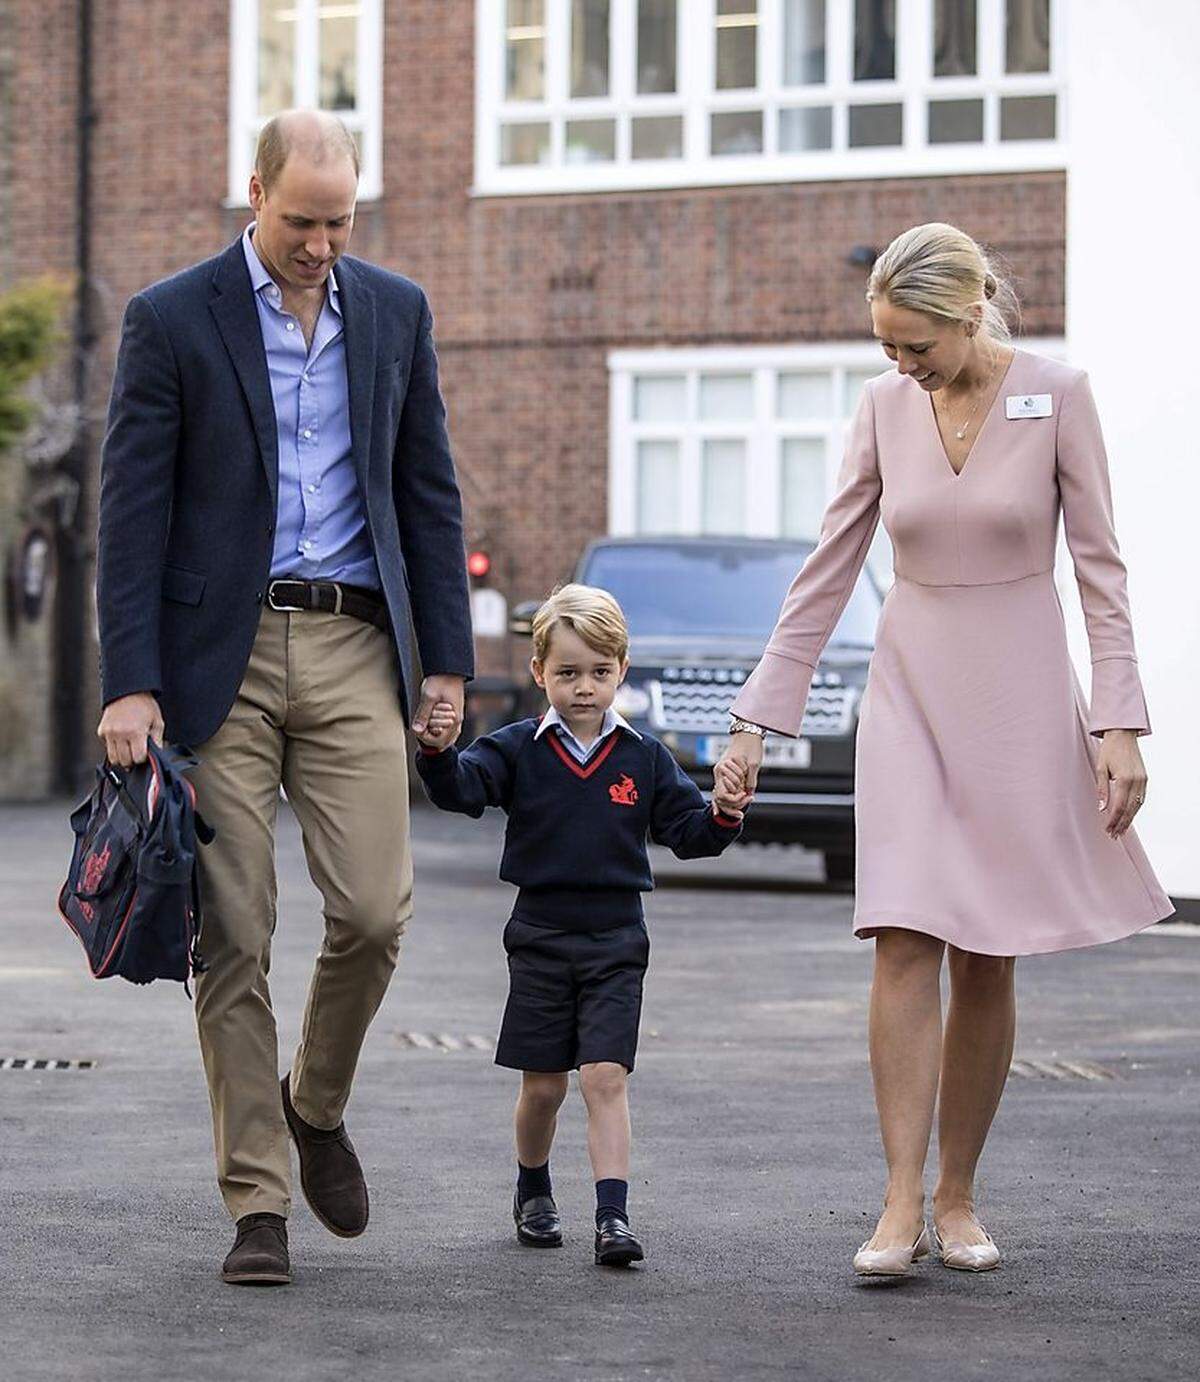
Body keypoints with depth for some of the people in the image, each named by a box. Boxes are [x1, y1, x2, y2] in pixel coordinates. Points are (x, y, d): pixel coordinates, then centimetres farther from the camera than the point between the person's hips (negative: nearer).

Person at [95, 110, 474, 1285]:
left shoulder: (395, 312, 9)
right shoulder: (170, 320, -1)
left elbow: (428, 492, 13)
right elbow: (132, 513, -4)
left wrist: (446, 660, 6)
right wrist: (129, 685, -10)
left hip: (353, 650, 3)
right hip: (220, 653, -2)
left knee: (374, 909, -7)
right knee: (233, 935, -1)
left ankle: (315, 1103, 21)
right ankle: (257, 1203, 7)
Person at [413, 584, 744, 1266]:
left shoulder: (643, 757, 3)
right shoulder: (519, 749, 0)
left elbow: (688, 831, 4)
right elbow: (462, 789, -14)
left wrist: (722, 818, -18)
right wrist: (439, 752, -34)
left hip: (615, 940, 0)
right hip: (540, 937, 0)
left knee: (605, 1078, -10)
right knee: (543, 1086, 8)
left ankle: (614, 1217, -14)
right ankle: (533, 1193, 31)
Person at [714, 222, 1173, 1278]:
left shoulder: (1057, 396, -6)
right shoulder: (887, 407, 2)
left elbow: (1100, 568, -4)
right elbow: (828, 571, 6)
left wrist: (1118, 724, -10)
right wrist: (757, 721, 4)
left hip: (1021, 695, -2)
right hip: (911, 692, 2)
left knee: (986, 961, 2)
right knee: (906, 943, -10)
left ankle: (958, 1199, 12)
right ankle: (903, 1205, -11)